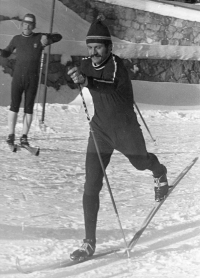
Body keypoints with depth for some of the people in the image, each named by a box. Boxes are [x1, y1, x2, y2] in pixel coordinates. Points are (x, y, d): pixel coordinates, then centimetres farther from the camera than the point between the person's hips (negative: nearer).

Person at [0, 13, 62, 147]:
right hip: (18, 78, 1)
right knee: (14, 106, -3)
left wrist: (47, 38, -21)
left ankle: (24, 136, 6)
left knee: (29, 108, 1)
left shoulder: (39, 38, 1)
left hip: (32, 79, -1)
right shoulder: (16, 39, 8)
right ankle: (11, 135, 3)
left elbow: (58, 36, -2)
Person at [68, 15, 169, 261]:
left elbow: (111, 88, -47)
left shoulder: (117, 66, -26)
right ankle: (89, 242, -5)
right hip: (100, 130, 4)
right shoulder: (87, 65, -7)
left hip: (126, 130, -4)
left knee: (140, 163, 26)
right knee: (91, 185, -7)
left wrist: (87, 81, -61)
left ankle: (160, 173, 65)